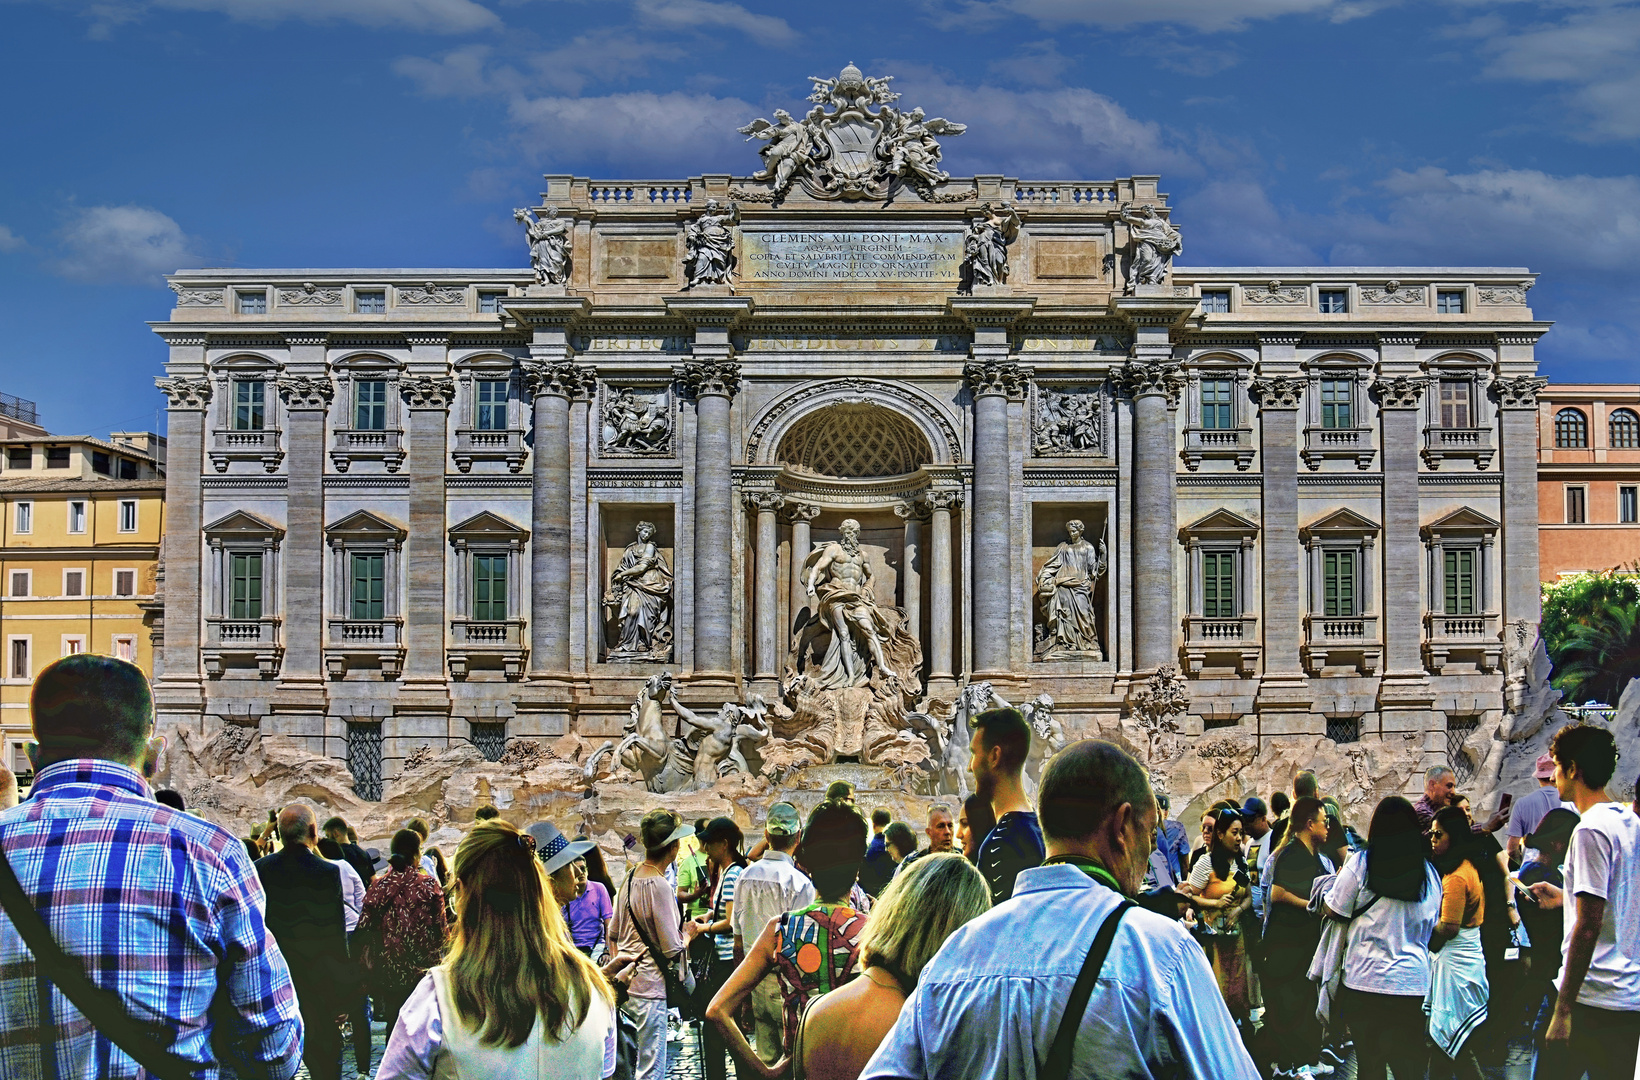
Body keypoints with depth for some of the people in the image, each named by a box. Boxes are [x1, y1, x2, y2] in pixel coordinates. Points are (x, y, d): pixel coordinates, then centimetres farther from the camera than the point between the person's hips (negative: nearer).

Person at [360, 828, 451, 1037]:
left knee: (394, 1023, 10)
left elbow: (364, 928, -1)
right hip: (423, 971, -2)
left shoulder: (378, 887, -2)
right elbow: (441, 928, -7)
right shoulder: (429, 886, -8)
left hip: (387, 971, 2)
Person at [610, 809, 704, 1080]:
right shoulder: (659, 886, -18)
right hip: (649, 988, -9)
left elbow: (614, 933, 17)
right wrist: (688, 933, 2)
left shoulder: (630, 878, 7)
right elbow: (673, 950, -17)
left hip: (625, 984, 9)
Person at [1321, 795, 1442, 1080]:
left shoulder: (1360, 863, -8)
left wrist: (1339, 875, 14)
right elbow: (1433, 928, 15)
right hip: (1414, 982, 2)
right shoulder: (1429, 872, 2)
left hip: (1366, 981, -2)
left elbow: (1334, 910, -2)